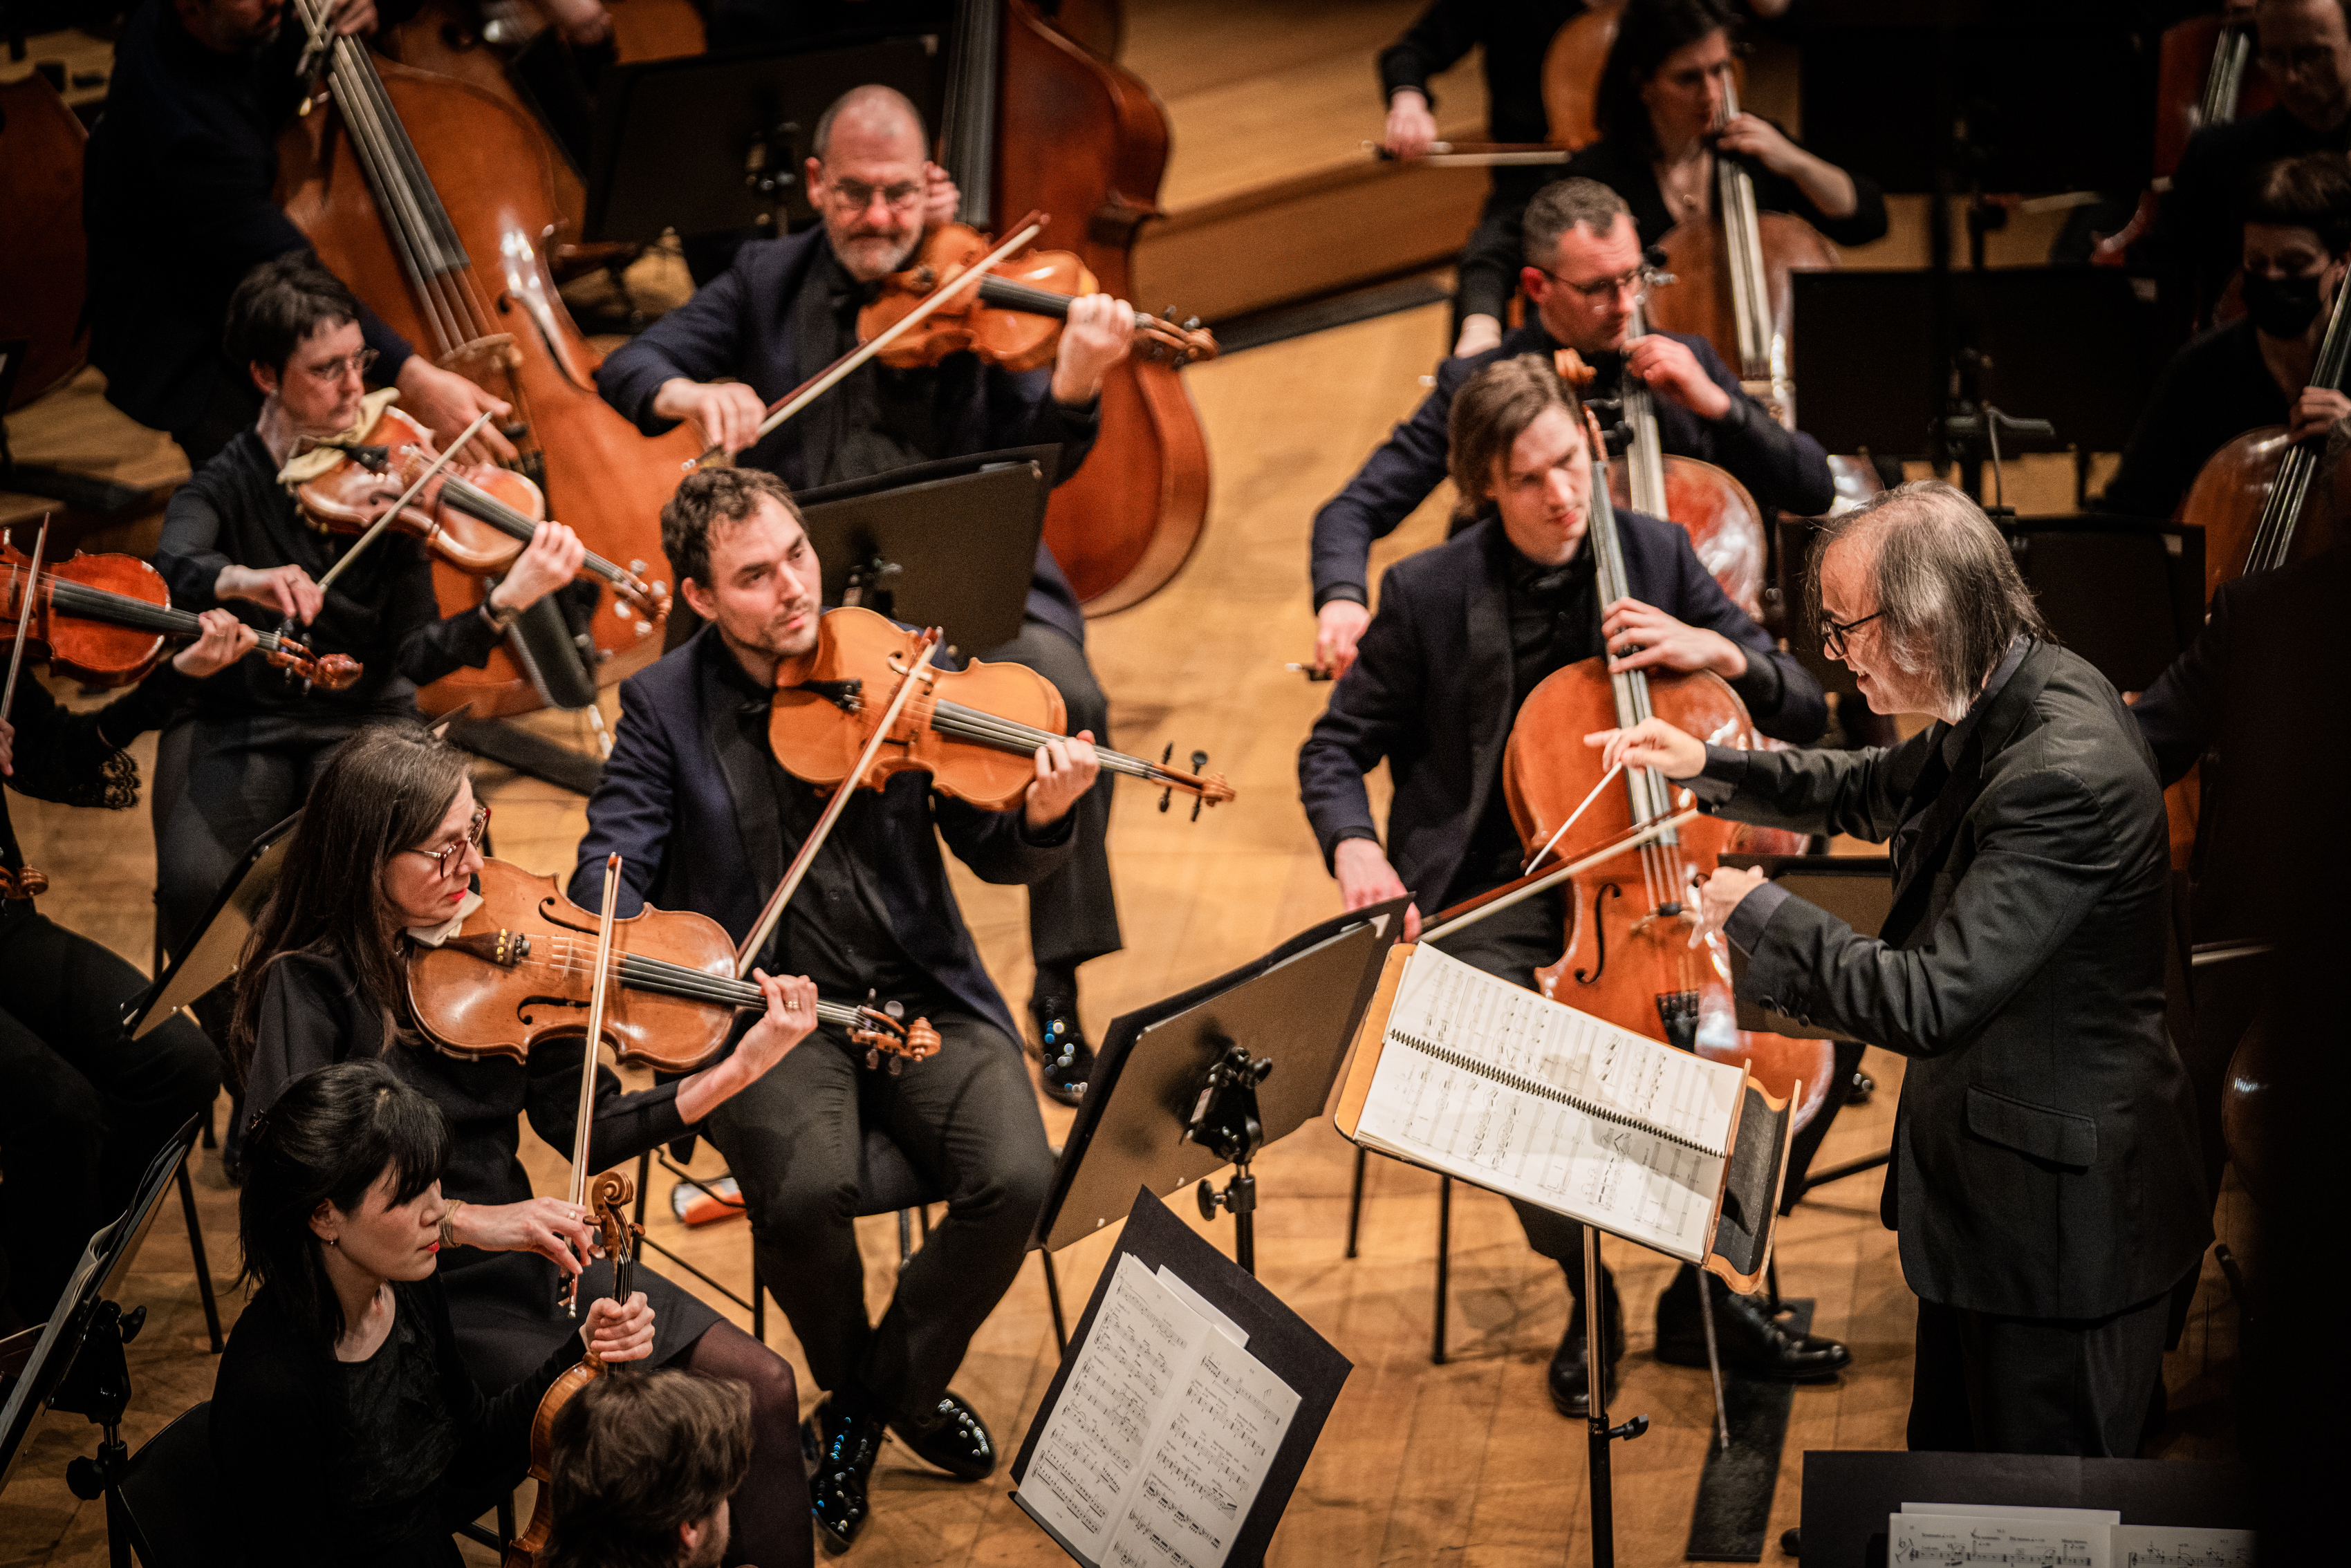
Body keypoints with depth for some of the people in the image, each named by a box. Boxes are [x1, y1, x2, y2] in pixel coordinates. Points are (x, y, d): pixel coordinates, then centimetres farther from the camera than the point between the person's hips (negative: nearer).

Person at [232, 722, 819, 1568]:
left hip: (517, 1256, 6)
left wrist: (738, 1070, -10)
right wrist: (466, 1220, -31)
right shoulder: (309, 984, -14)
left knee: (760, 1383, -8)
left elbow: (587, 1131, 2)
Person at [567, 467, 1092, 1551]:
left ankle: (899, 1384, 6)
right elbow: (609, 871, -5)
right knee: (805, 1191, -31)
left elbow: (995, 857, 0)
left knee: (1018, 1179, -24)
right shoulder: (665, 706, 0)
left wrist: (1043, 818, -26)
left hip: (918, 998, 1)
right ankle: (854, 1394, 3)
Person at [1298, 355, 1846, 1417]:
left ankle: (1707, 1295, -2)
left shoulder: (1657, 556, 2)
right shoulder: (1428, 594, -4)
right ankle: (1586, 1293, -1)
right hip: (1494, 896, -2)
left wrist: (1717, 651, -15)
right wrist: (1356, 847, -15)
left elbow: (1804, 713, 5)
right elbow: (1335, 750, 5)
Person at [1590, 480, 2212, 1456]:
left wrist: (1760, 916, -20)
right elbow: (1873, 795, 23)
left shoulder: (2067, 774, -31)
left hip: (2062, 1222, -10)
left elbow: (1929, 1001, -33)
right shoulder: (2003, 701, 1)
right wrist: (1711, 769, 12)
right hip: (1987, 1191, 10)